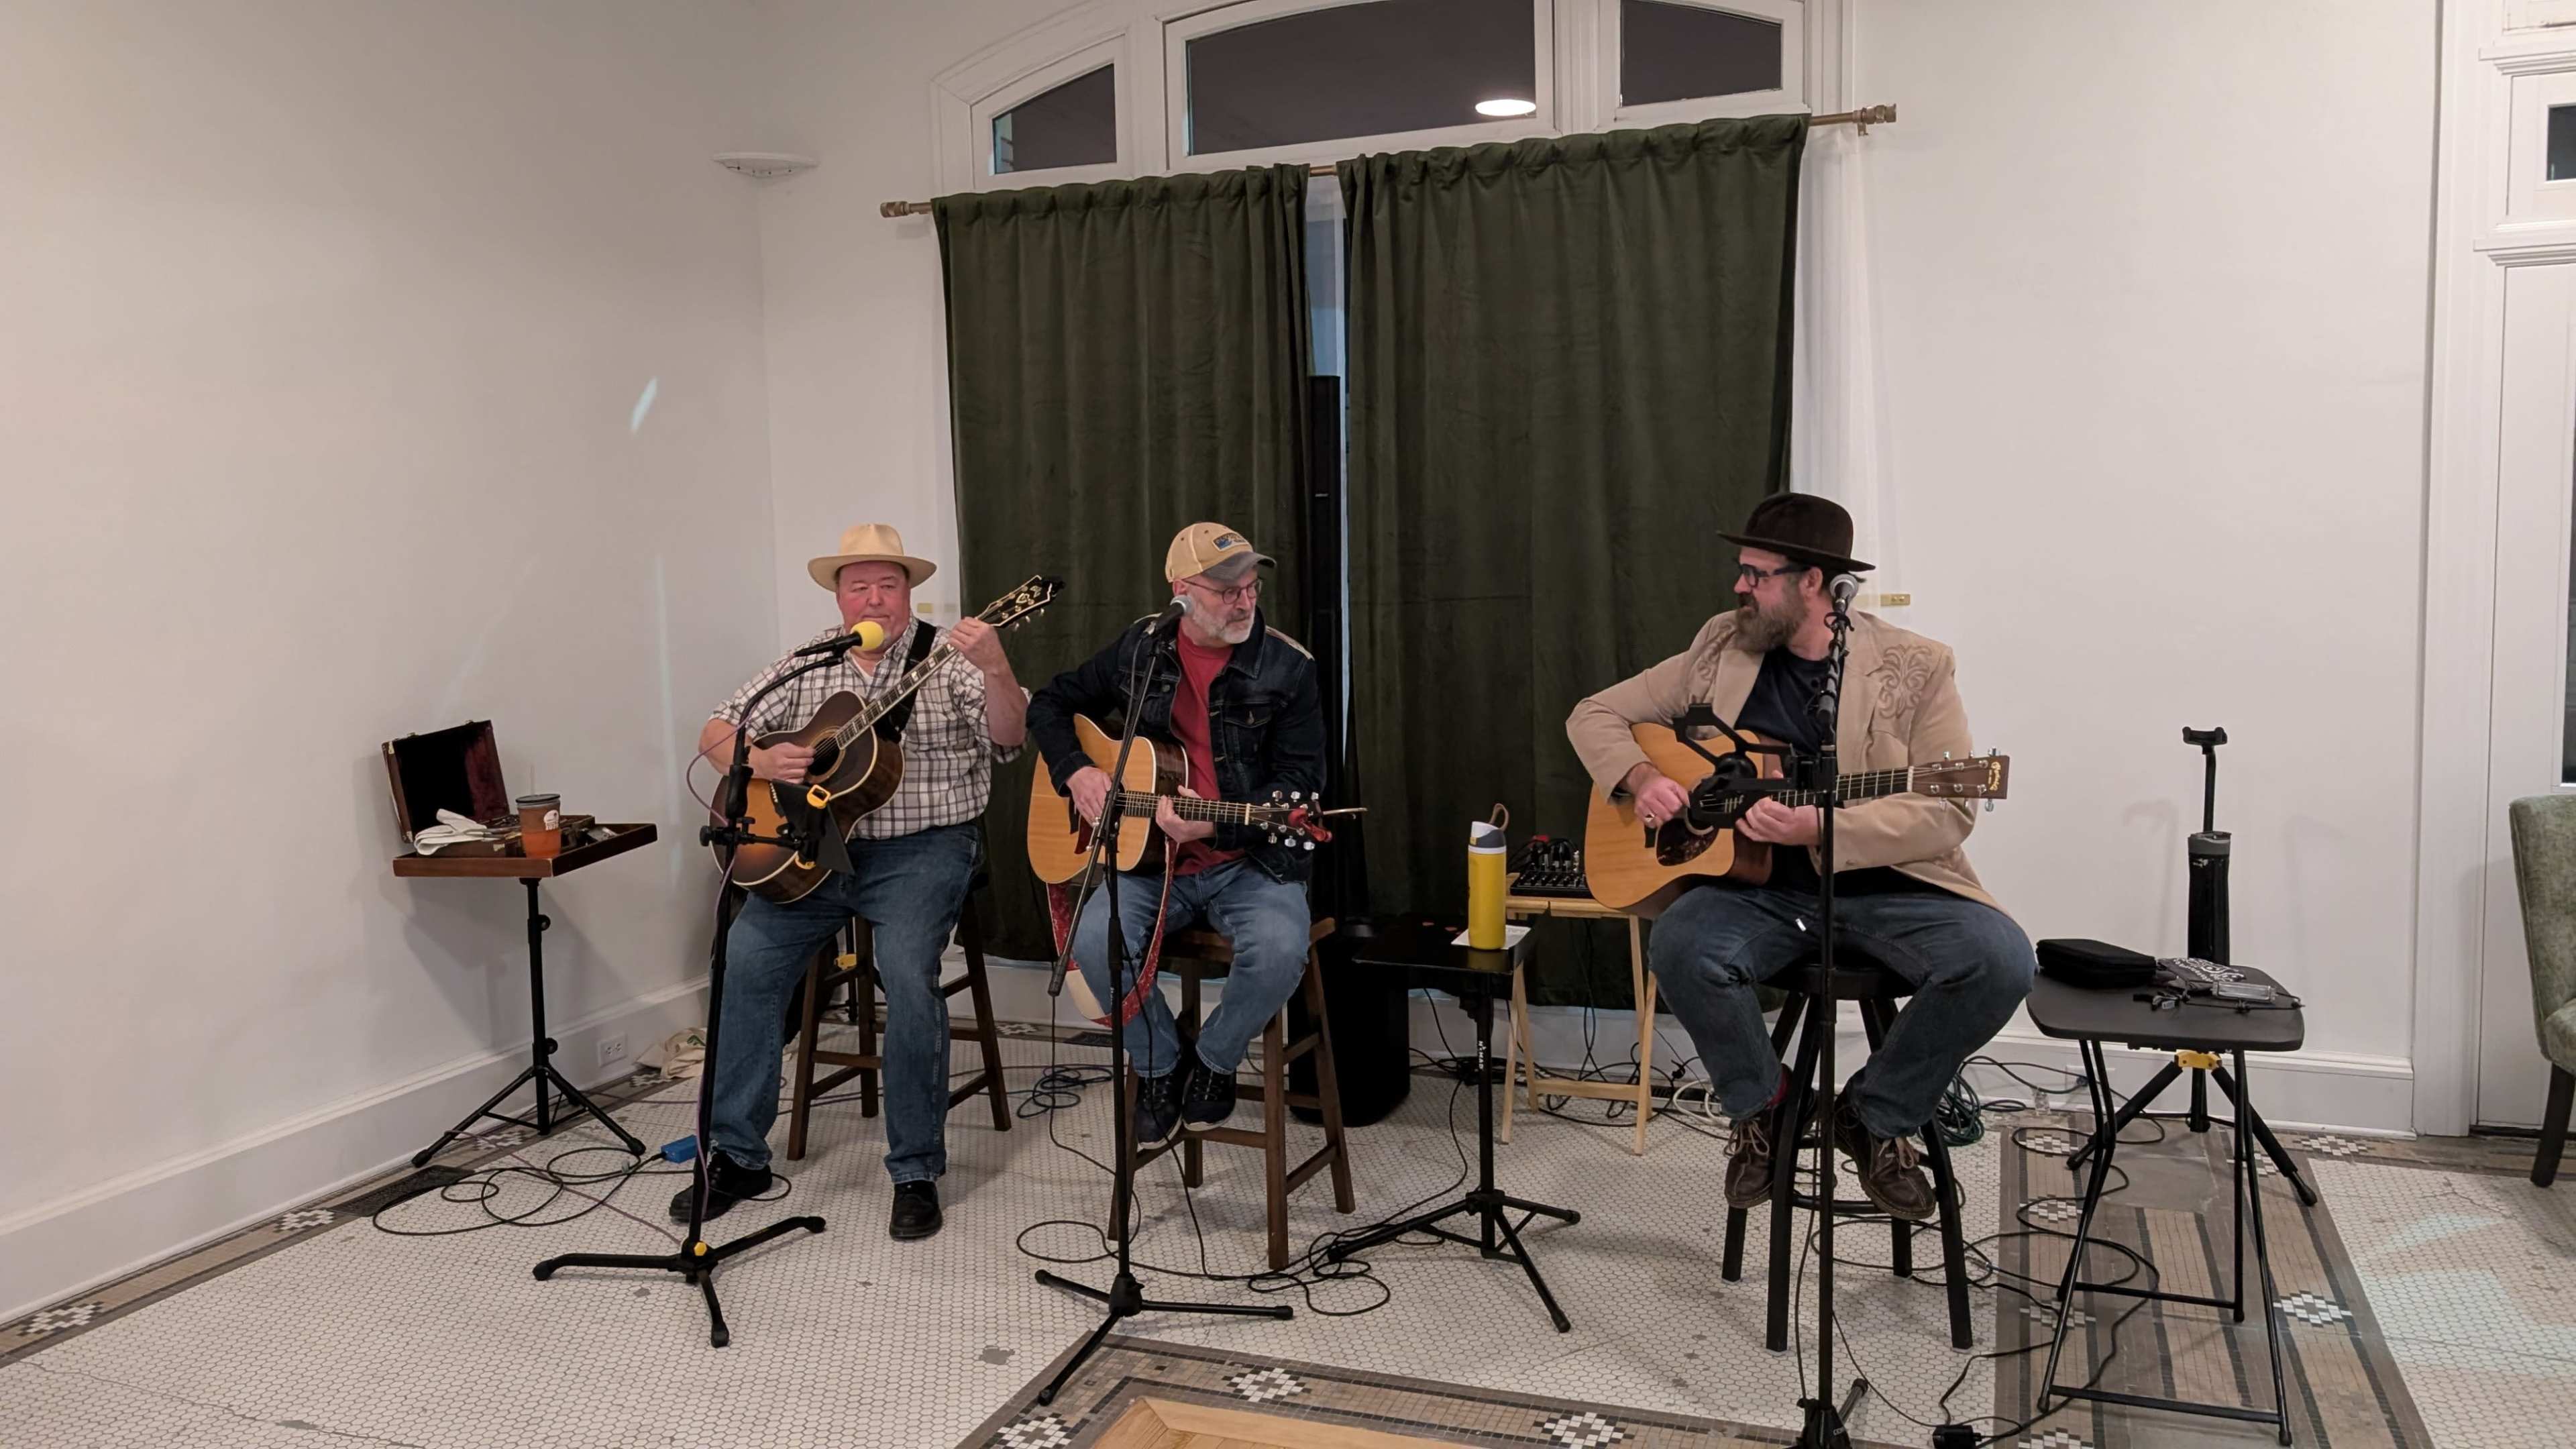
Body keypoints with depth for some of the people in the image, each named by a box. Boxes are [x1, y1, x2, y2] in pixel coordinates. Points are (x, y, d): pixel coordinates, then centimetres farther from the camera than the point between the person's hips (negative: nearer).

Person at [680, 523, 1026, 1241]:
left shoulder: (948, 657, -2)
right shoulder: (808, 664, 10)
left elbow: (1009, 738, -17)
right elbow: (716, 733, 12)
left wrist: (994, 669, -36)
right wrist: (761, 761, -10)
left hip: (921, 848, -4)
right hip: (816, 845, 4)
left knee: (907, 971, -27)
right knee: (749, 956, -16)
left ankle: (917, 1170, -10)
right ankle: (738, 1154, 0)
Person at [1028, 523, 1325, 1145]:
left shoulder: (1288, 667, -5)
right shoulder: (1141, 649, 5)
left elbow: (1301, 780, -8)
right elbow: (1051, 704, 17)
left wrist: (1219, 824, -22)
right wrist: (1076, 770, -3)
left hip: (1253, 860, -2)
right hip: (1149, 858, 2)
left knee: (1280, 949, -31)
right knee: (1096, 937, -26)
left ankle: (1214, 1060, 2)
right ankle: (1159, 1065, 3)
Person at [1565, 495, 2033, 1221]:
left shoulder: (1913, 669, -4)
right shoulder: (1720, 651, 5)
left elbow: (1950, 813, -11)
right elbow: (1595, 715, 11)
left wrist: (1821, 826, -24)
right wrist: (1641, 777, -11)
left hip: (1884, 884, -1)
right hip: (1760, 887, 1)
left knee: (2000, 961, -27)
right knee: (1682, 946, -31)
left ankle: (1876, 1115, 1)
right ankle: (1762, 1103, 1)